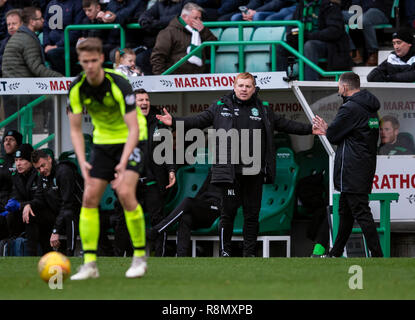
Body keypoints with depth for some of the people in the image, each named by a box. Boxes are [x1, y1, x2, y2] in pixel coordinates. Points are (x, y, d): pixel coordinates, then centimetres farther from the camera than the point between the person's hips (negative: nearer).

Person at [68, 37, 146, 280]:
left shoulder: (119, 85, -27)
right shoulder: (77, 89, -12)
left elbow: (133, 129, -28)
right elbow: (76, 129, -5)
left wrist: (123, 162, -40)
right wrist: (82, 161, -21)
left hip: (128, 141, -5)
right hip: (102, 140, 5)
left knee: (125, 193, -23)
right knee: (89, 197, -6)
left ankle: (140, 257, -7)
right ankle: (90, 264, -2)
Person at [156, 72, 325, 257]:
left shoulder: (262, 110, 12)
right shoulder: (221, 107, 6)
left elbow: (285, 124, 21)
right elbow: (198, 121, 5)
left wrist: (309, 130, 18)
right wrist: (174, 122, -7)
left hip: (254, 173, 2)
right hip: (230, 172, -2)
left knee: (252, 214, 5)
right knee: (228, 212, -2)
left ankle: (250, 252, 12)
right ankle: (225, 251, 8)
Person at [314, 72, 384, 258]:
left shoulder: (350, 109, -15)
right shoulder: (370, 108, 15)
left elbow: (333, 136, -9)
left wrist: (325, 129, 14)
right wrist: (328, 129, 16)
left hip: (352, 171, -10)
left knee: (361, 213, -10)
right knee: (345, 211, 18)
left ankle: (377, 255, -14)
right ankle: (335, 253, 26)